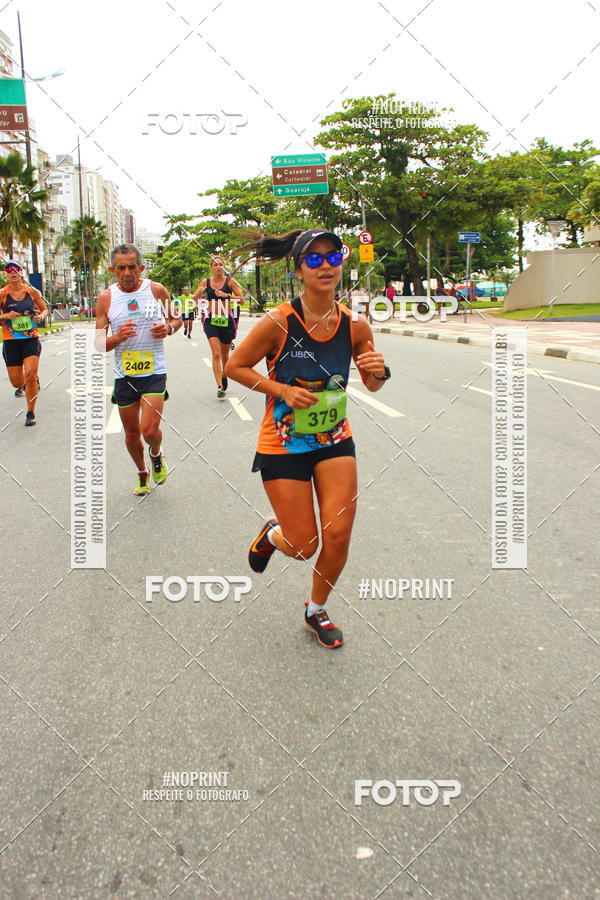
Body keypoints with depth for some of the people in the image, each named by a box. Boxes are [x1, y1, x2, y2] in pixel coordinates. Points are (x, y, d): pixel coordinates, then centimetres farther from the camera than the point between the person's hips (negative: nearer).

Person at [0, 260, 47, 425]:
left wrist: (41, 316, -5)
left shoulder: (32, 291, 1)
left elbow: (44, 308, 16)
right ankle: (23, 386, 43)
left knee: (30, 375, -17)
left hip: (31, 339, 0)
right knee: (16, 381, 2)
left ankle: (31, 413, 1)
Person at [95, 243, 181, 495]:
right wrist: (118, 337, -23)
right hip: (124, 374, 2)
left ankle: (157, 455, 21)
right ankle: (142, 473, 39)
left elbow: (176, 318, 13)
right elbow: (99, 344, -1)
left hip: (154, 371, -2)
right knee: (131, 432, 13)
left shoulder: (156, 290, -4)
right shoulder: (106, 298, -3)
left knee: (149, 429, -15)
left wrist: (169, 327, -11)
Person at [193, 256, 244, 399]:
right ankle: (220, 387, -18)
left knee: (224, 354, 15)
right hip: (211, 320, 0)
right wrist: (199, 293, -12)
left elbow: (241, 298, -6)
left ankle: (224, 376, 42)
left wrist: (226, 295, -20)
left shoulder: (230, 281, -1)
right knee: (216, 354, -14)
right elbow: (194, 299, 10)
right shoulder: (205, 282, 3)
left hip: (227, 320, 0)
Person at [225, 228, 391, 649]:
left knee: (339, 535, -2)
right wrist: (283, 390, -20)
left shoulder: (355, 325, -8)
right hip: (283, 445, -3)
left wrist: (378, 371, -18)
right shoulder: (278, 322, -19)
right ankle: (273, 534, 40)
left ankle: (317, 609, 27)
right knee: (303, 546, 1)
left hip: (335, 441, 3)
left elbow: (372, 385, 5)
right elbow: (234, 366, -8)